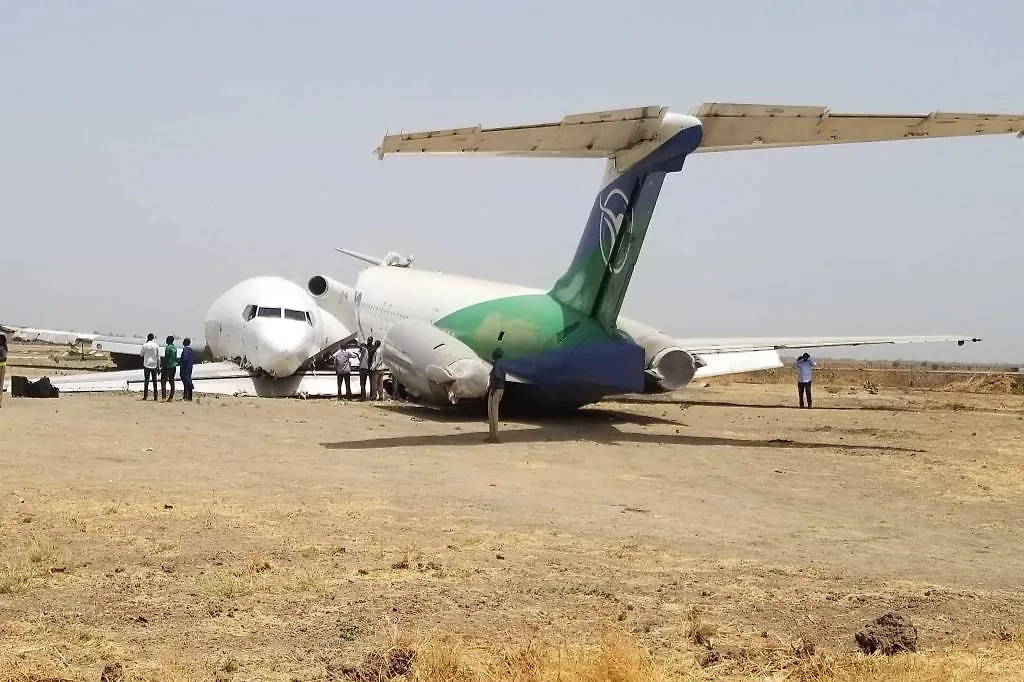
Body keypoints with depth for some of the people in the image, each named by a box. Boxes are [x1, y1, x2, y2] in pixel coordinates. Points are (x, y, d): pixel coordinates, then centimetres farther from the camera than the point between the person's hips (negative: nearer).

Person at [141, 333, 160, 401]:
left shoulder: (145, 345, -4)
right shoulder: (156, 346, -1)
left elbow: (141, 354, 12)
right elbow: (158, 357, 1)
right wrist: (158, 367, 7)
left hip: (146, 365, -1)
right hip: (154, 365, 1)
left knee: (146, 381, 2)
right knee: (154, 381, 5)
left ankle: (145, 396, -2)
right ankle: (155, 397, 2)